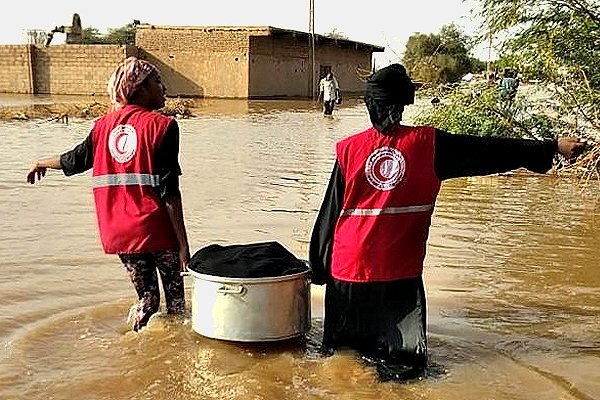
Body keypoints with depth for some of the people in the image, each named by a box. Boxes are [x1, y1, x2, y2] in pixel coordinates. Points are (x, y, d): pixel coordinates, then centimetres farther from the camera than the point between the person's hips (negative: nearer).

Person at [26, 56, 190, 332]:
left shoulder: (104, 125, 8)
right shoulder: (161, 126, -8)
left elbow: (75, 160, 23)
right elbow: (169, 192, -13)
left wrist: (42, 163, 45)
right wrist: (183, 243, -10)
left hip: (119, 234, 5)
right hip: (157, 232, -5)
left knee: (146, 297, 19)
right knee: (175, 298, 10)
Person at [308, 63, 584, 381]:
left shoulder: (349, 149, -5)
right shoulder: (428, 144, -6)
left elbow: (329, 213, 0)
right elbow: (488, 151, -1)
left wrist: (318, 265, 12)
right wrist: (553, 147, 9)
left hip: (349, 268, 1)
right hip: (401, 271, -1)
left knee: (342, 352, 17)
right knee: (402, 360, 14)